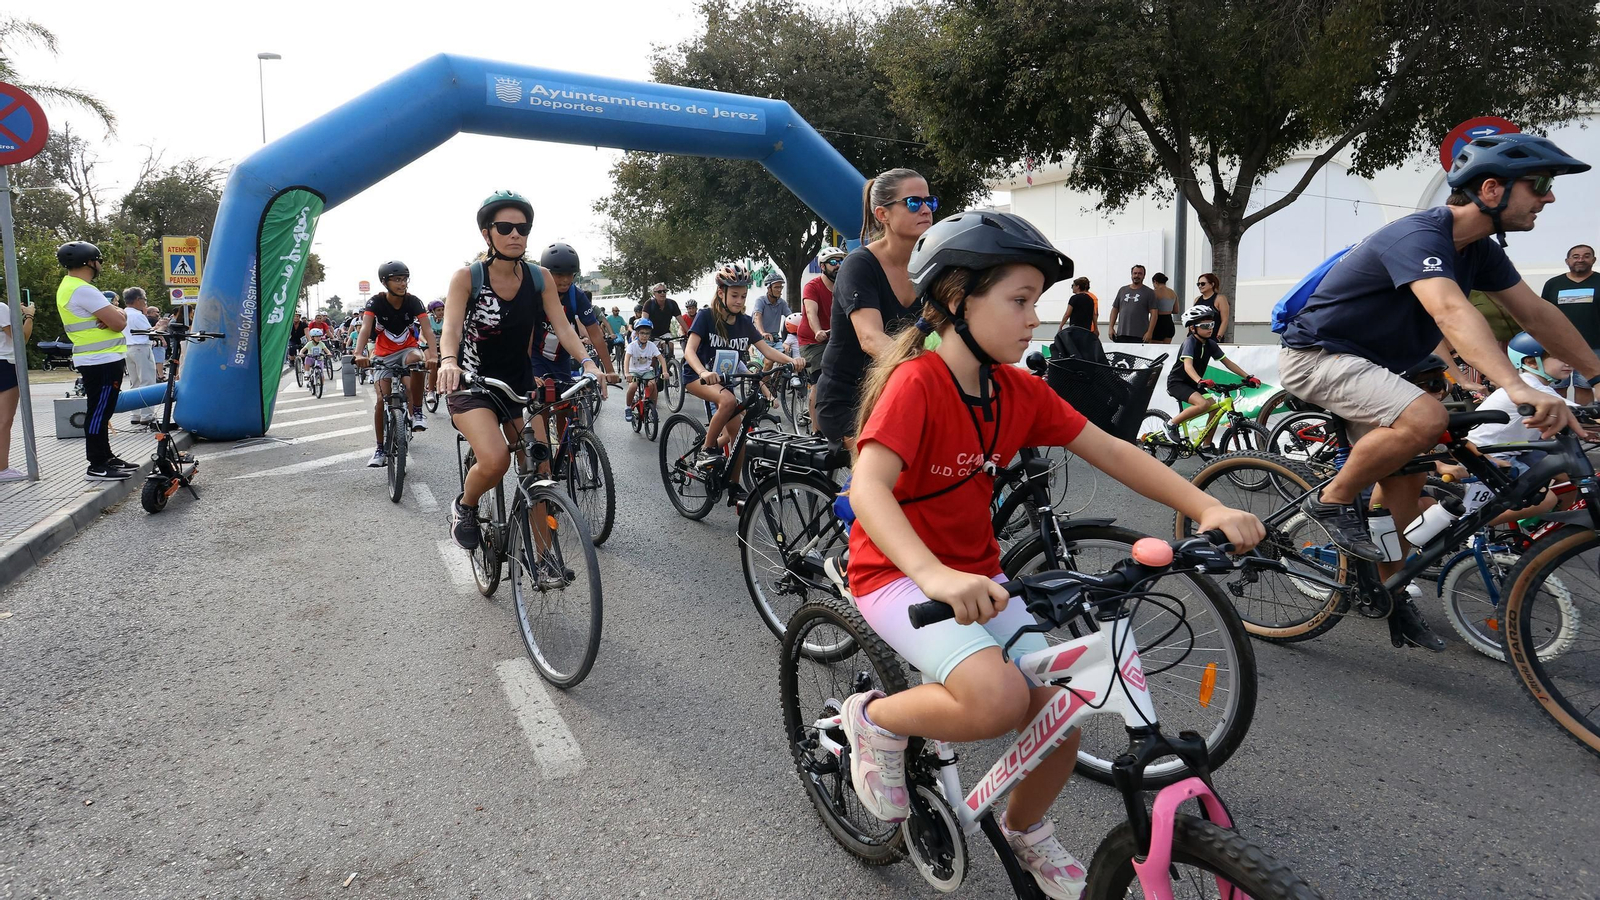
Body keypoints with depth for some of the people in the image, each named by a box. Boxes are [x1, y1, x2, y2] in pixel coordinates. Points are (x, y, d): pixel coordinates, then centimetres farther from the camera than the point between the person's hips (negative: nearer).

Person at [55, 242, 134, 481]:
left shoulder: (70, 287, 16)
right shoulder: (83, 290, -18)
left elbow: (115, 318, 13)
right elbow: (119, 322, -22)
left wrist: (113, 313, -9)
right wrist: (119, 312, -1)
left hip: (99, 361, 11)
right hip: (102, 362, -11)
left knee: (101, 411, 16)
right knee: (99, 412, -7)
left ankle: (105, 458, 25)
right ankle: (97, 467, -3)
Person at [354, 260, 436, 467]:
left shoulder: (413, 301, -16)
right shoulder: (376, 302, -17)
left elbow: (427, 329, -27)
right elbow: (365, 329, -30)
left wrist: (433, 354, -46)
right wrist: (359, 354, -48)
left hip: (407, 349, -1)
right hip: (384, 354, 1)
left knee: (417, 359, -38)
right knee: (382, 400, -6)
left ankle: (417, 412, -23)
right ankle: (381, 449, 8)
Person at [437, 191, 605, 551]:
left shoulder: (540, 278, -4)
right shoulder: (466, 277, -13)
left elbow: (563, 327, -10)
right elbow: (451, 329, -25)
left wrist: (588, 363, -27)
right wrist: (448, 362, -46)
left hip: (519, 383, 4)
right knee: (496, 460, -27)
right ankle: (464, 506, 7)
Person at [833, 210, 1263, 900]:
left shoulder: (1019, 390, 1)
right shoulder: (917, 382, -20)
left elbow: (1110, 452, 0)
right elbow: (867, 487, -33)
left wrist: (1208, 508, -12)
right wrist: (935, 575, -48)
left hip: (977, 575, 7)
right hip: (899, 574, -6)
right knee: (999, 697, -30)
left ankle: (1026, 830, 28)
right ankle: (874, 720, 0)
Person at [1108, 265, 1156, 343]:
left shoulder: (1149, 292, 3)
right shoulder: (1122, 290, 15)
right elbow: (1115, 309, 16)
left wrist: (1149, 332, -13)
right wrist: (1111, 327, 6)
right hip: (1121, 334, 4)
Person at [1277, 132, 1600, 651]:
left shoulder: (1479, 251, 5)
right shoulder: (1419, 236, -25)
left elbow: (1537, 314, 10)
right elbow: (1452, 312, -41)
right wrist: (1517, 387, -53)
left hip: (1364, 365, 9)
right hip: (1315, 355, -9)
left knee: (1406, 476, 7)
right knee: (1426, 418, -31)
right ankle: (1332, 502, -11)